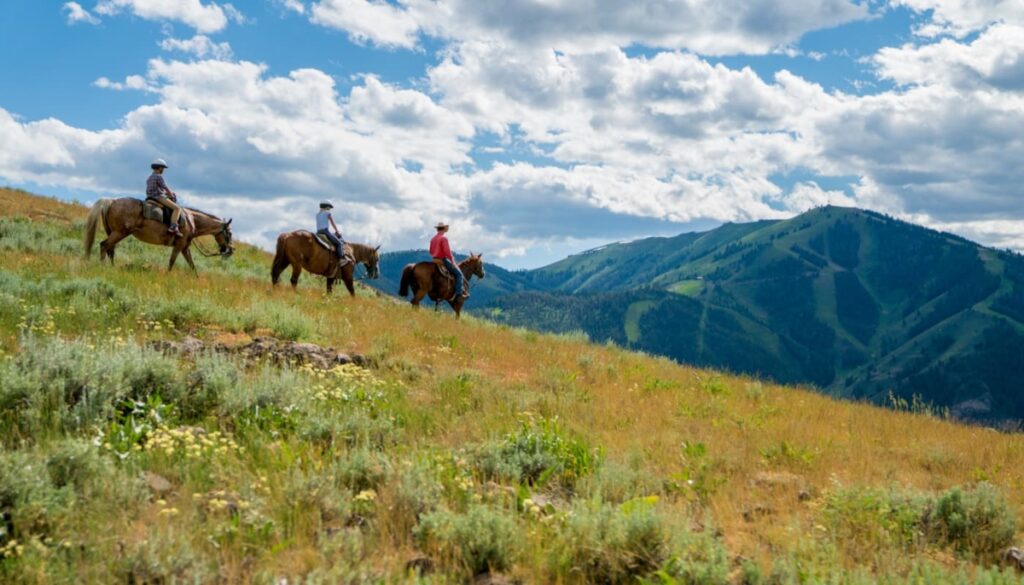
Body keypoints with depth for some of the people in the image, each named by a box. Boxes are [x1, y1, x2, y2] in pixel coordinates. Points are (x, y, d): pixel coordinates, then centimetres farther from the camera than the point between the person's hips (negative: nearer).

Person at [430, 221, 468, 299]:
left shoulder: (433, 238, 14)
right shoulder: (444, 238, -12)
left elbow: (431, 251, 20)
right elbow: (447, 251, -19)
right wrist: (452, 261, -14)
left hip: (435, 261, 9)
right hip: (443, 260, -9)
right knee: (458, 273, -7)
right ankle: (459, 293, -18)